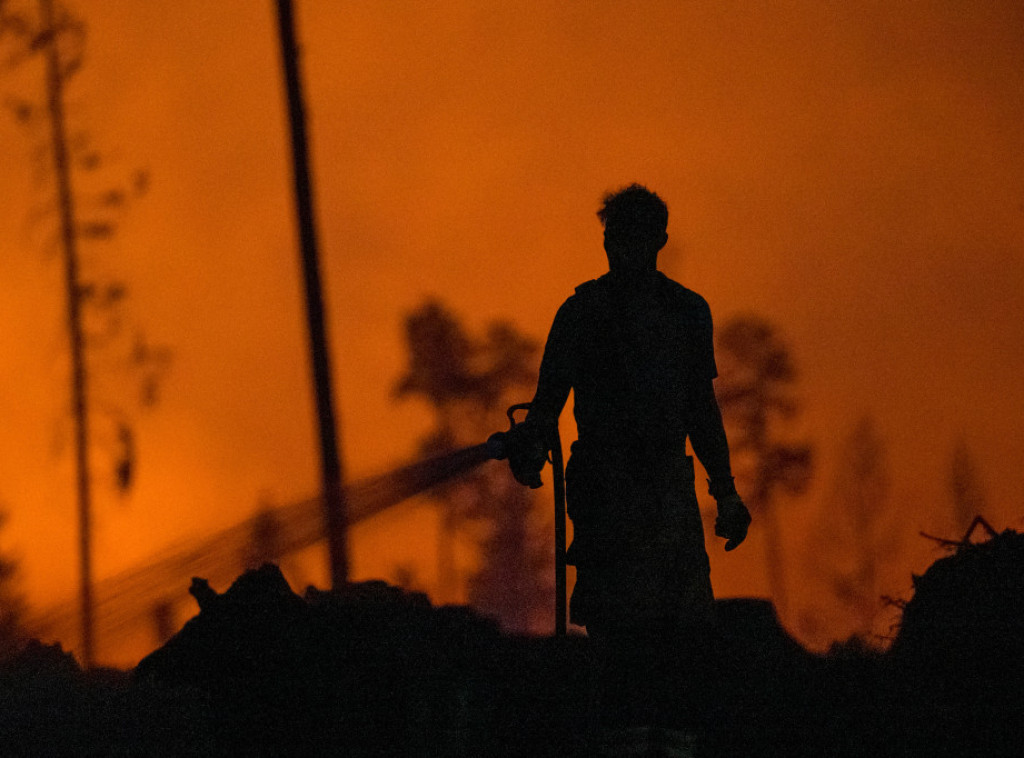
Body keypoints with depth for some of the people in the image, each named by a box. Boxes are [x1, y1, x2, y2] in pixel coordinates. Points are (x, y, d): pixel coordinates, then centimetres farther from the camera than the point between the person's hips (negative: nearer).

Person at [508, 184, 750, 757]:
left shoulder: (688, 311, 17)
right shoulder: (585, 311, 5)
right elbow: (552, 394, 0)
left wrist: (725, 491, 18)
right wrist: (532, 446, -22)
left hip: (670, 479, 4)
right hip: (607, 483, -4)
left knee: (689, 619, -6)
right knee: (622, 620, -13)